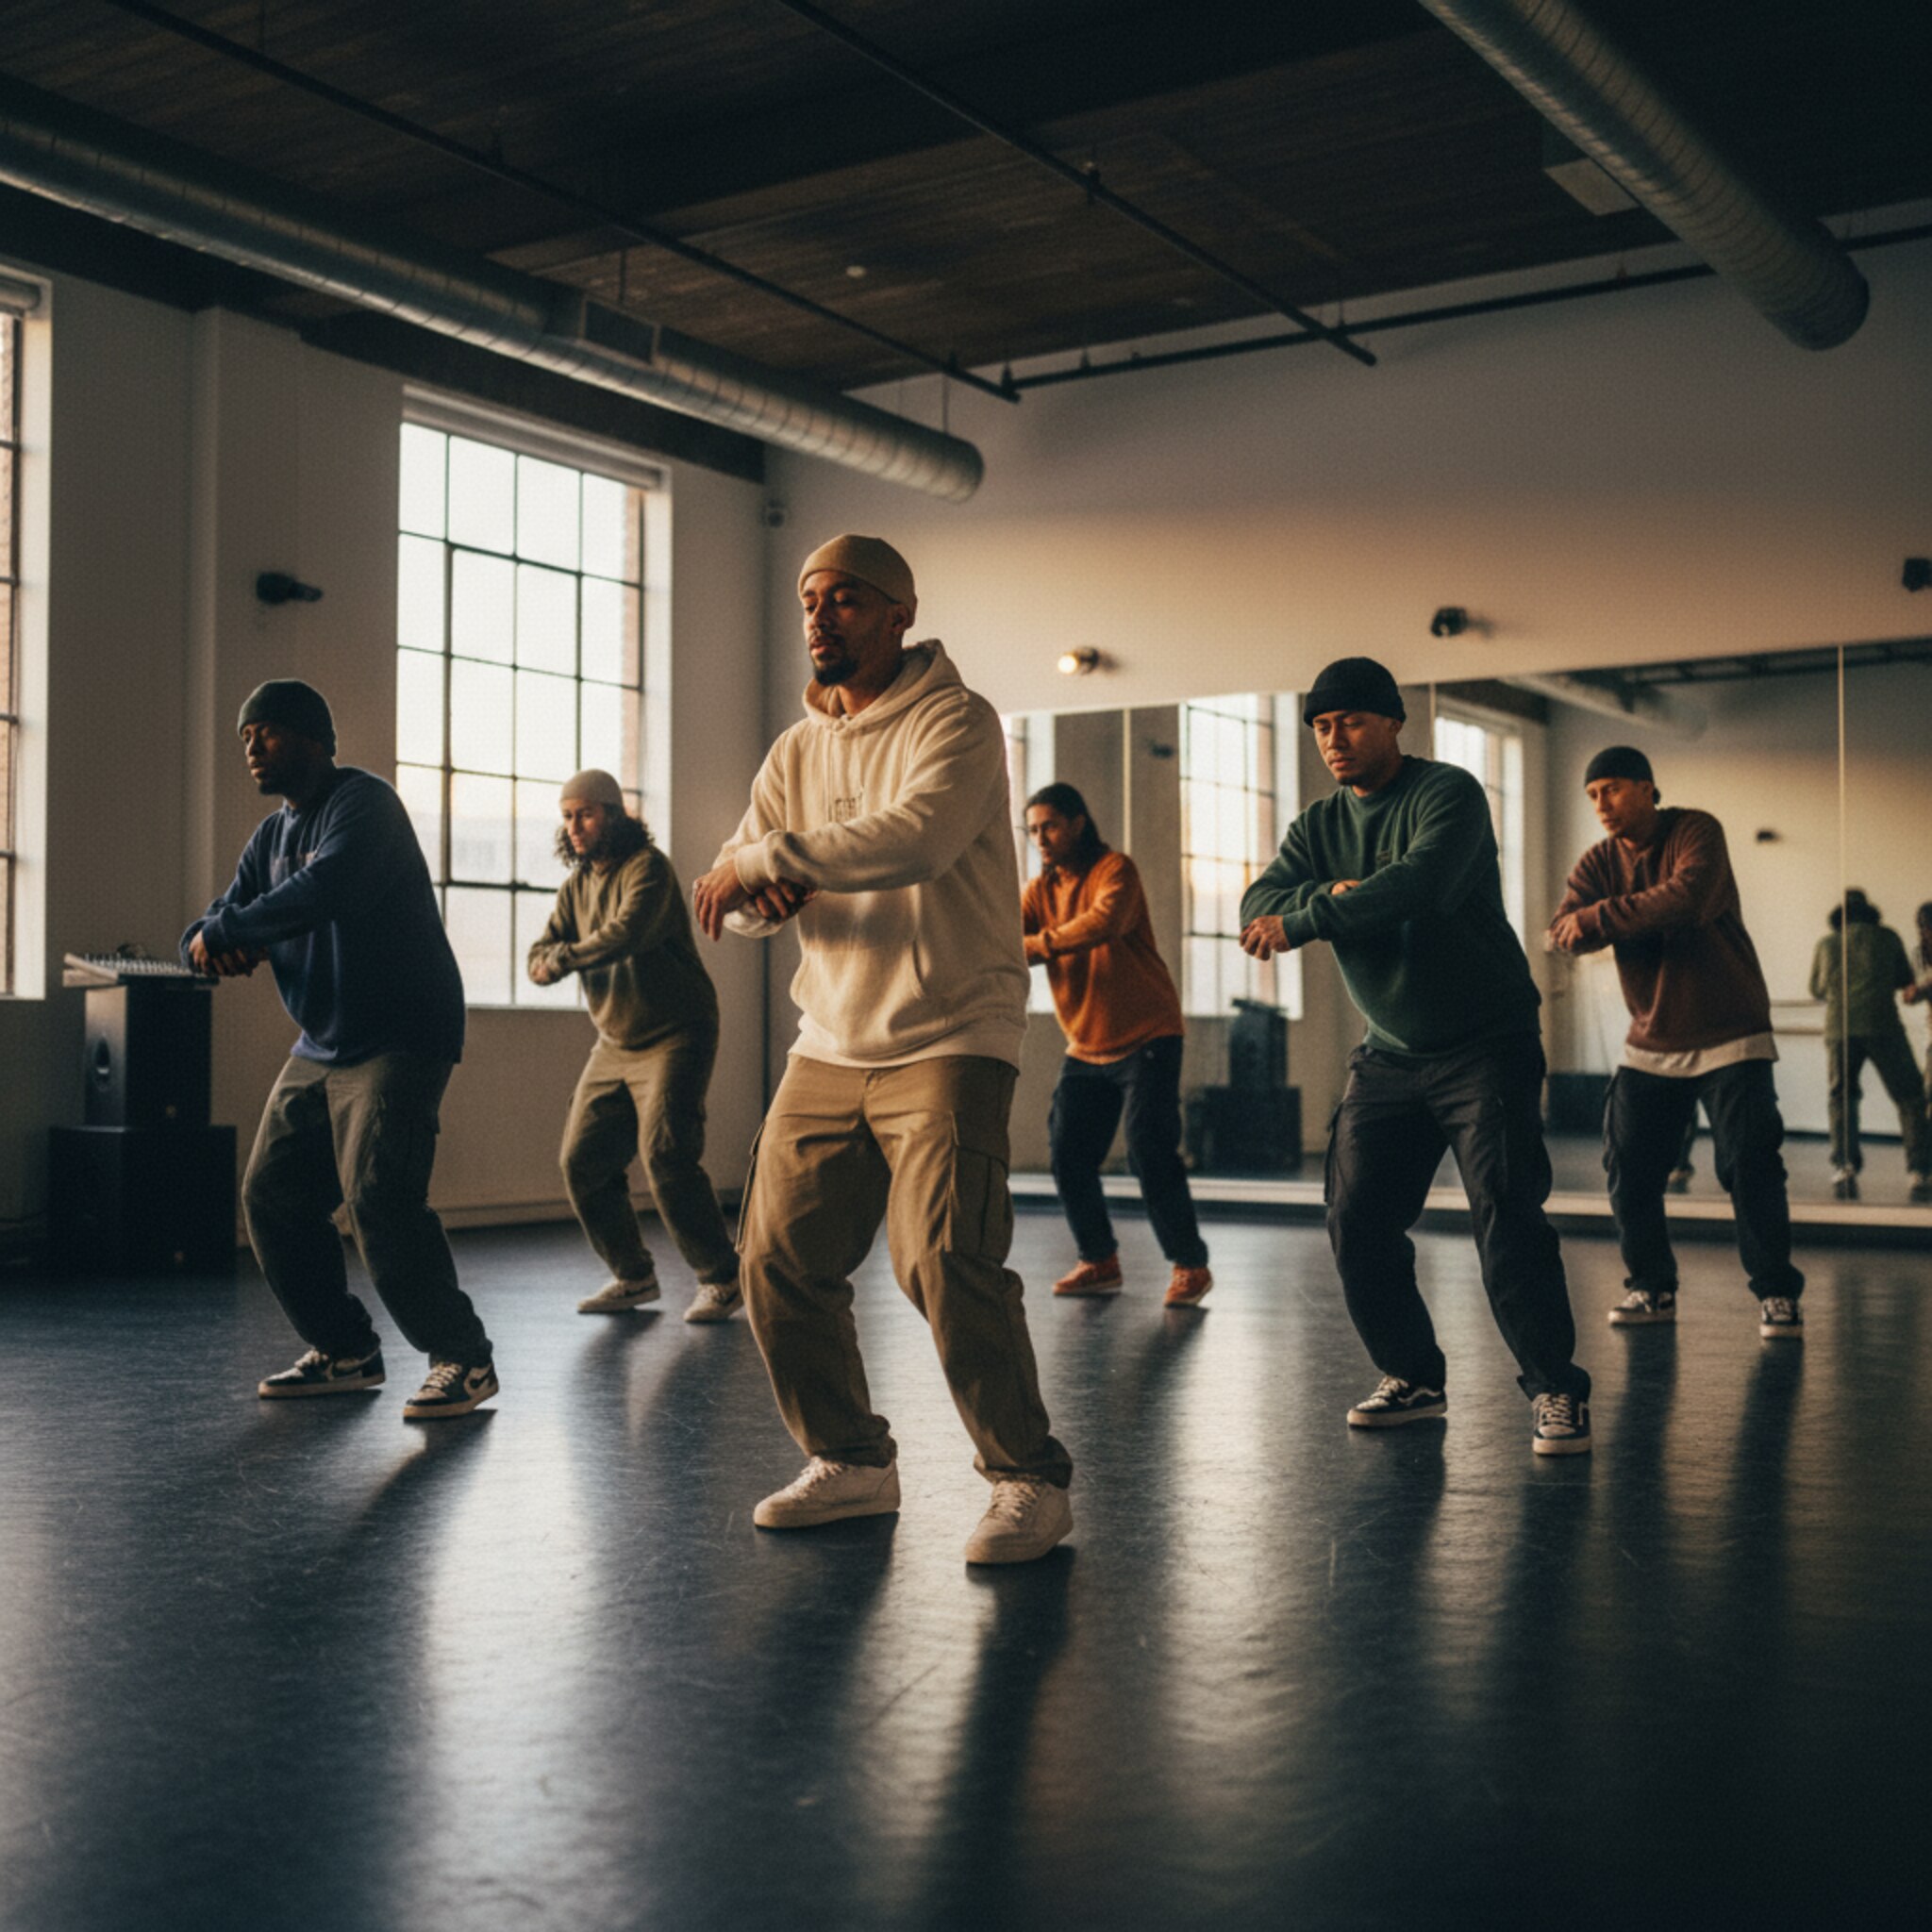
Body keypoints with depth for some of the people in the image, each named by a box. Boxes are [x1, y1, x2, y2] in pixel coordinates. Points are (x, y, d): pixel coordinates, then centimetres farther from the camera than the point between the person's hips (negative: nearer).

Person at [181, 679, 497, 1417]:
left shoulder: (363, 803, -12)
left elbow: (323, 892, -31)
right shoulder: (272, 836, 15)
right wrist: (212, 942, -13)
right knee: (272, 1196, 6)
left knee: (378, 1197, -19)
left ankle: (463, 1360, -7)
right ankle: (345, 1353, 20)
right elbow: (211, 928, 13)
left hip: (399, 1042, -9)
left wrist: (223, 931, -18)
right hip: (321, 1047, 9)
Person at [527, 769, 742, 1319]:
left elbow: (628, 931, -29)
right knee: (581, 1161, 3)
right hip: (614, 1044, 8)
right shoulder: (576, 885, 12)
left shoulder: (647, 867, -12)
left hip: (674, 1037, -8)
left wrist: (565, 958, -17)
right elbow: (540, 957, 6)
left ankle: (721, 1278, -5)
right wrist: (549, 961, -18)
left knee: (664, 1155, -19)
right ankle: (633, 1276, 18)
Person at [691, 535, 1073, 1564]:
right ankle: (850, 1462, 22)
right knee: (780, 1260, 3)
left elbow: (917, 838, -26)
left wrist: (770, 857, -19)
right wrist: (759, 889, -14)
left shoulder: (956, 722, -6)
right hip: (829, 1045, 7)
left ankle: (1031, 1481, 0)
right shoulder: (798, 749, 14)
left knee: (944, 1262, -17)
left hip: (947, 1041, -7)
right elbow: (727, 885, 11)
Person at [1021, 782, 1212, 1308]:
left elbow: (1105, 922, -32)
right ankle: (1099, 1262, 18)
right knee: (1069, 1160, 1)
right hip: (1084, 1048, 6)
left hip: (1147, 1039, -6)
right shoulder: (1039, 890, 8)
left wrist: (1035, 944, -38)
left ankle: (1189, 1264, -1)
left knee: (1149, 1152, -14)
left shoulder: (1115, 869, -10)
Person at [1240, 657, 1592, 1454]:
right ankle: (1413, 1379, 16)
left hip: (1486, 1043, -6)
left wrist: (1302, 923, -27)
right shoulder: (1319, 826, 9)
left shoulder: (1448, 794, -11)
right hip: (1389, 1053, 6)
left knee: (1505, 1213, -14)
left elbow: (1421, 881, -30)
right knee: (1356, 1220, 1)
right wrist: (1329, 896, -24)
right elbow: (1258, 907, -4)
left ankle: (1556, 1390, -3)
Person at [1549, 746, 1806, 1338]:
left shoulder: (1696, 832, -10)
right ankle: (1653, 1288, 15)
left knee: (1750, 1165, -9)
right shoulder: (1600, 862, 5)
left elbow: (1687, 897, -30)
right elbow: (1559, 933, -9)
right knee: (1628, 1167, 1)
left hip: (1730, 1037, -5)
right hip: (1651, 1042, 5)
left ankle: (1777, 1294, 3)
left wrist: (1599, 918, -23)